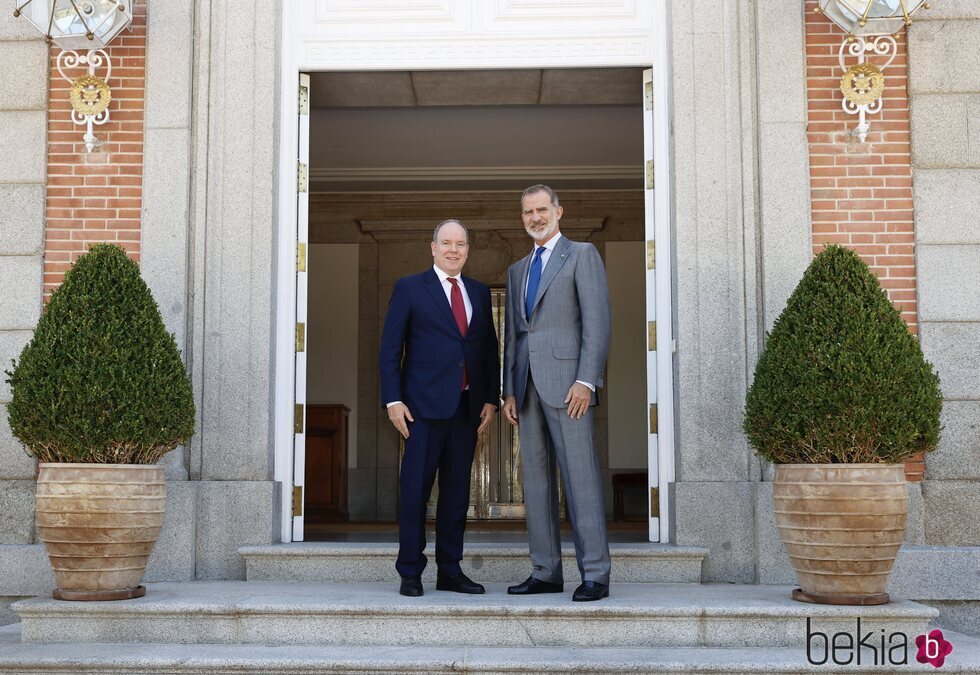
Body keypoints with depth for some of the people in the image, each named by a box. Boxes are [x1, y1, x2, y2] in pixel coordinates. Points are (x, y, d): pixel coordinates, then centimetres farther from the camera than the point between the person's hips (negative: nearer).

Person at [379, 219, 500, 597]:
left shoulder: (480, 293, 15)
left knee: (457, 491, 8)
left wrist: (491, 398, 6)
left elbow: (490, 349, 16)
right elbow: (389, 349, -1)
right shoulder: (409, 288, 3)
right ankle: (410, 573, 6)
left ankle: (450, 572, 16)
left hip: (467, 408, 4)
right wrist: (393, 400, -9)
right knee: (415, 489, -2)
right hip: (424, 406, -4)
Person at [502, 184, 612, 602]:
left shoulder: (582, 254, 2)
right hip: (528, 386, 7)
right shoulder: (517, 270, 22)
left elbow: (597, 321, -7)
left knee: (580, 477, -9)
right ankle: (546, 573, 10)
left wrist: (586, 380, -17)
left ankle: (595, 575, -7)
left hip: (566, 382, -7)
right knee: (536, 480, 6)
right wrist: (509, 391, 13)